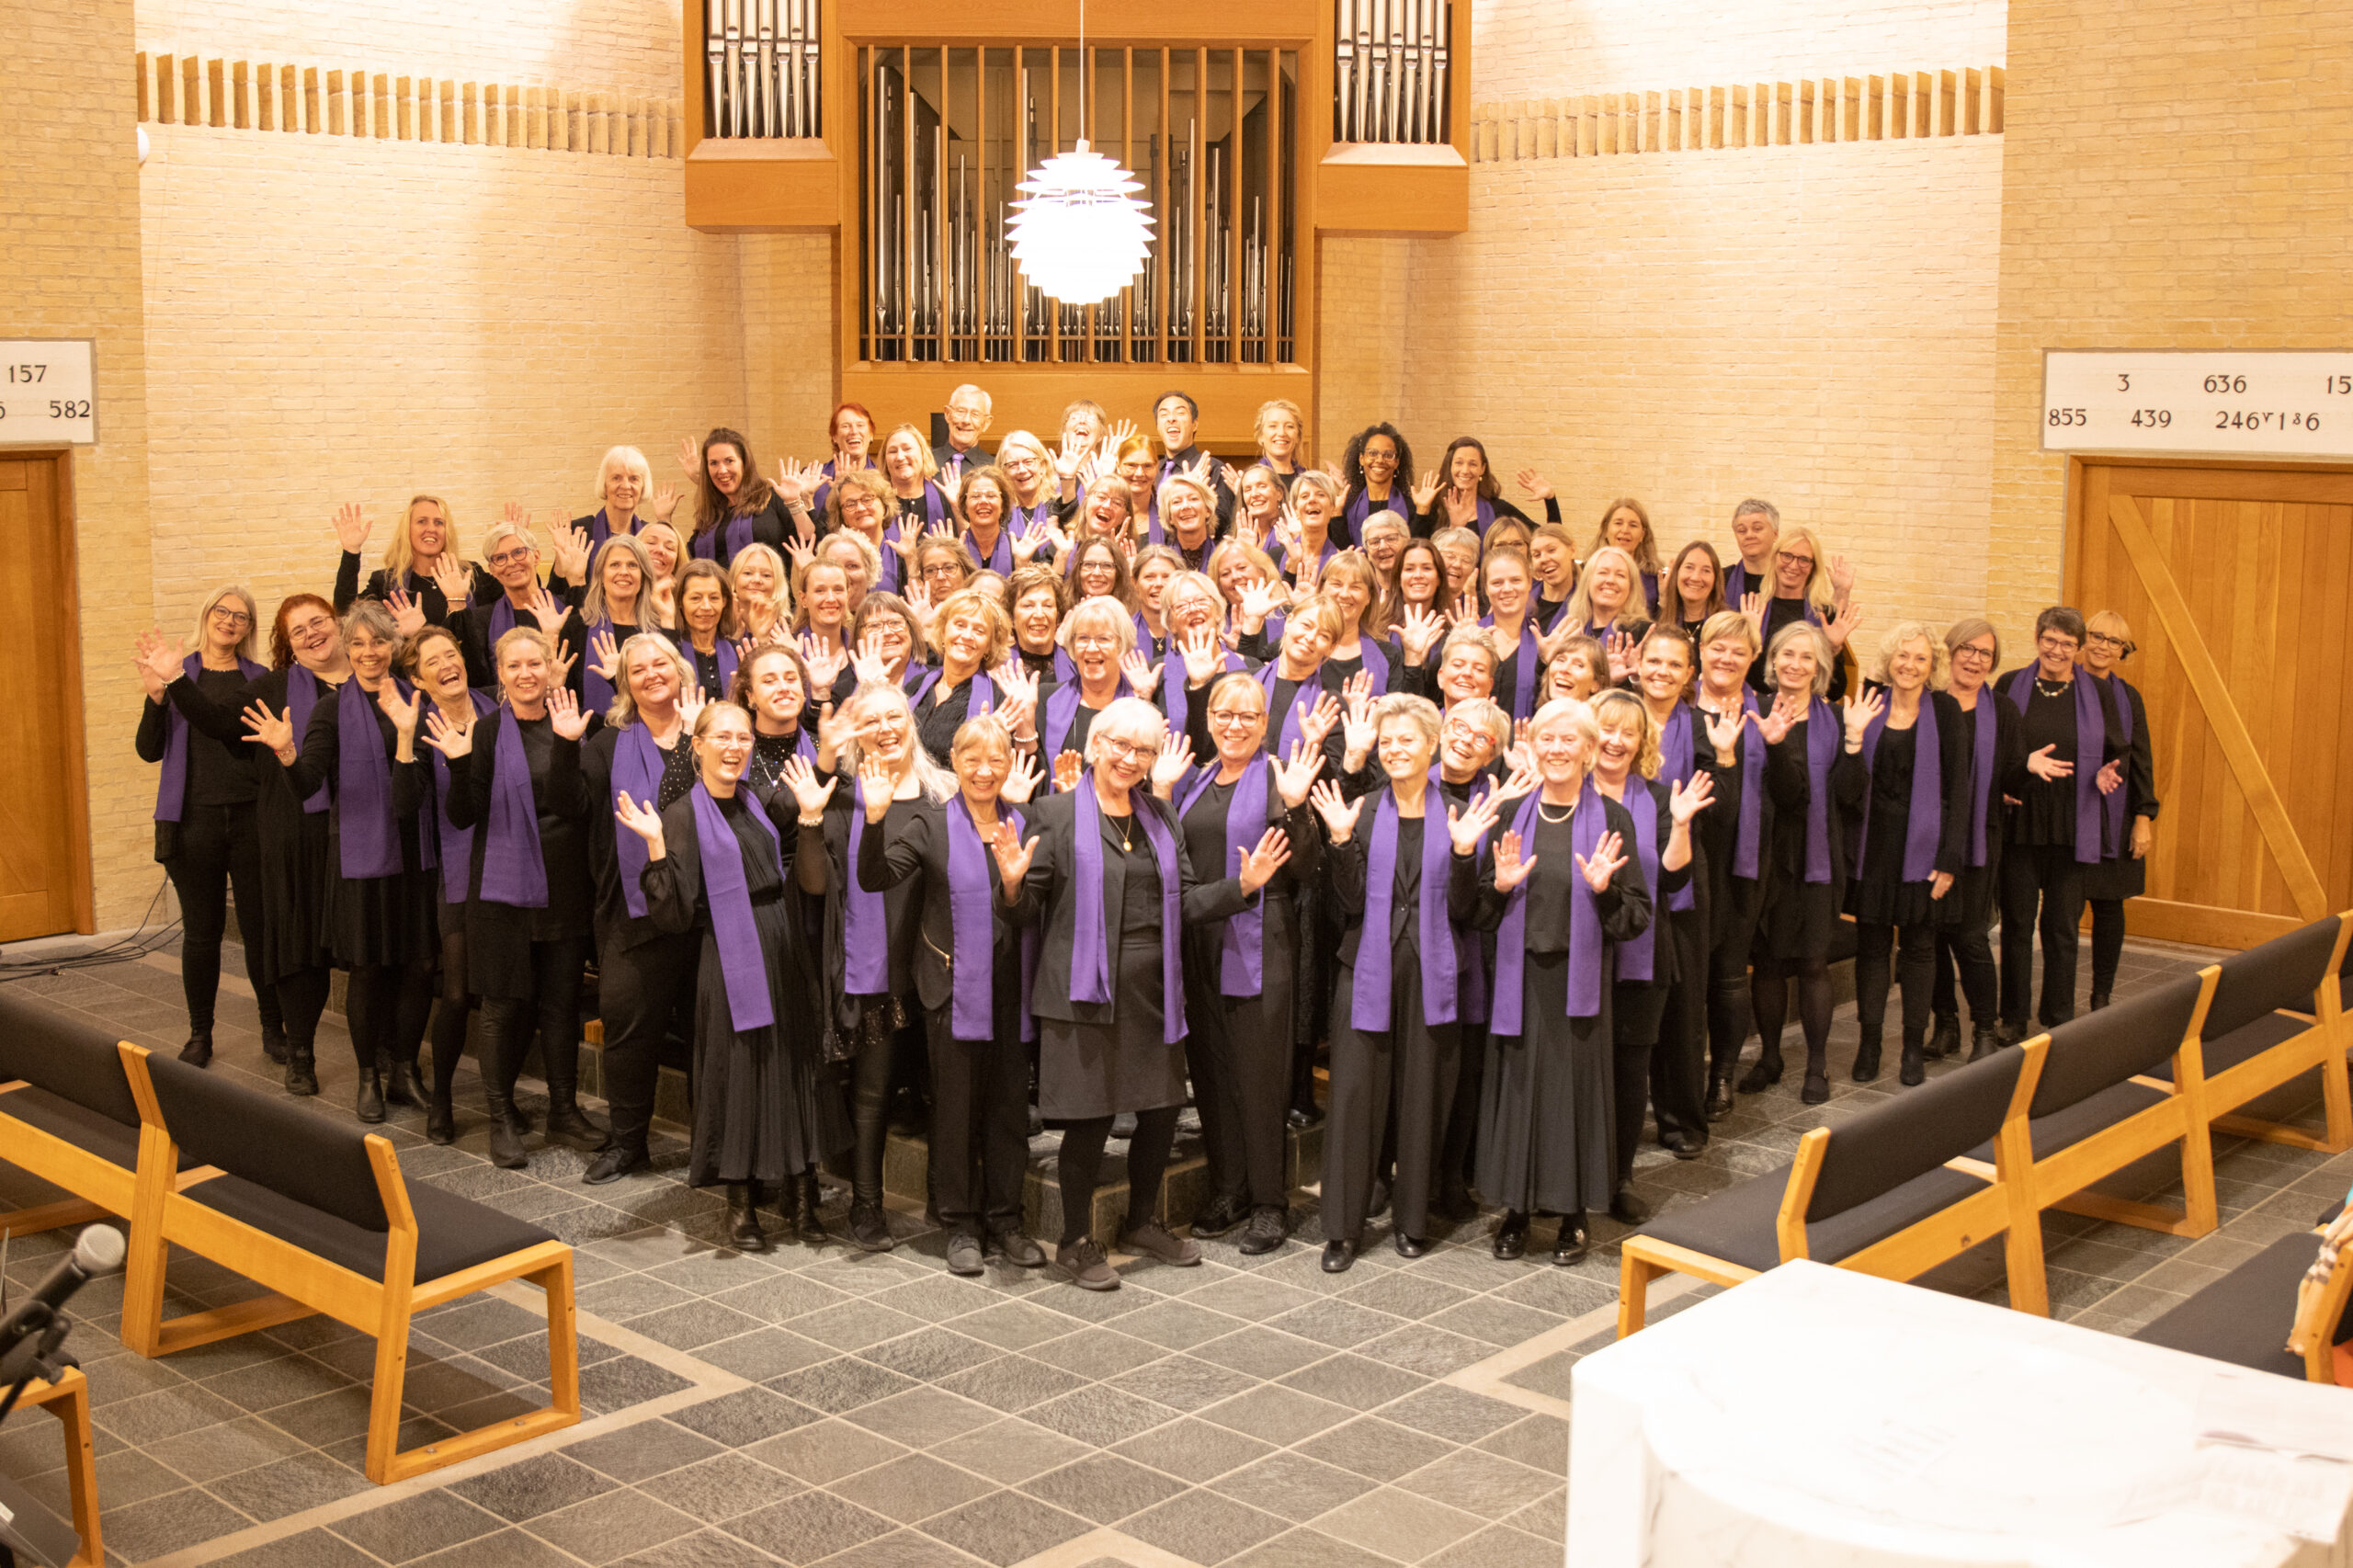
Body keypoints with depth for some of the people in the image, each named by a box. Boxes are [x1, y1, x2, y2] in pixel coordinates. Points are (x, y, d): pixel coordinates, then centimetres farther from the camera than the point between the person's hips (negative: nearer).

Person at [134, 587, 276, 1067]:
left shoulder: (260, 679, 6)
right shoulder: (176, 673, 5)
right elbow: (150, 750, -1)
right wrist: (157, 694, -15)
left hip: (251, 818, 0)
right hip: (194, 820, 0)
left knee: (261, 928, 2)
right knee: (201, 932, 6)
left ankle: (273, 1028, 14)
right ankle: (199, 1034, 18)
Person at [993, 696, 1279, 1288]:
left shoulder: (1161, 816, 13)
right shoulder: (1056, 814, -4)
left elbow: (1185, 902, 13)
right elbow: (1029, 912, -5)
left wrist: (1243, 885, 1)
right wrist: (1013, 883, -26)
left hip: (1154, 990, 6)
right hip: (1086, 990, -6)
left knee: (1162, 1110, 11)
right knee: (1089, 1117, -1)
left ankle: (1142, 1223, 32)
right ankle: (1076, 1243, 15)